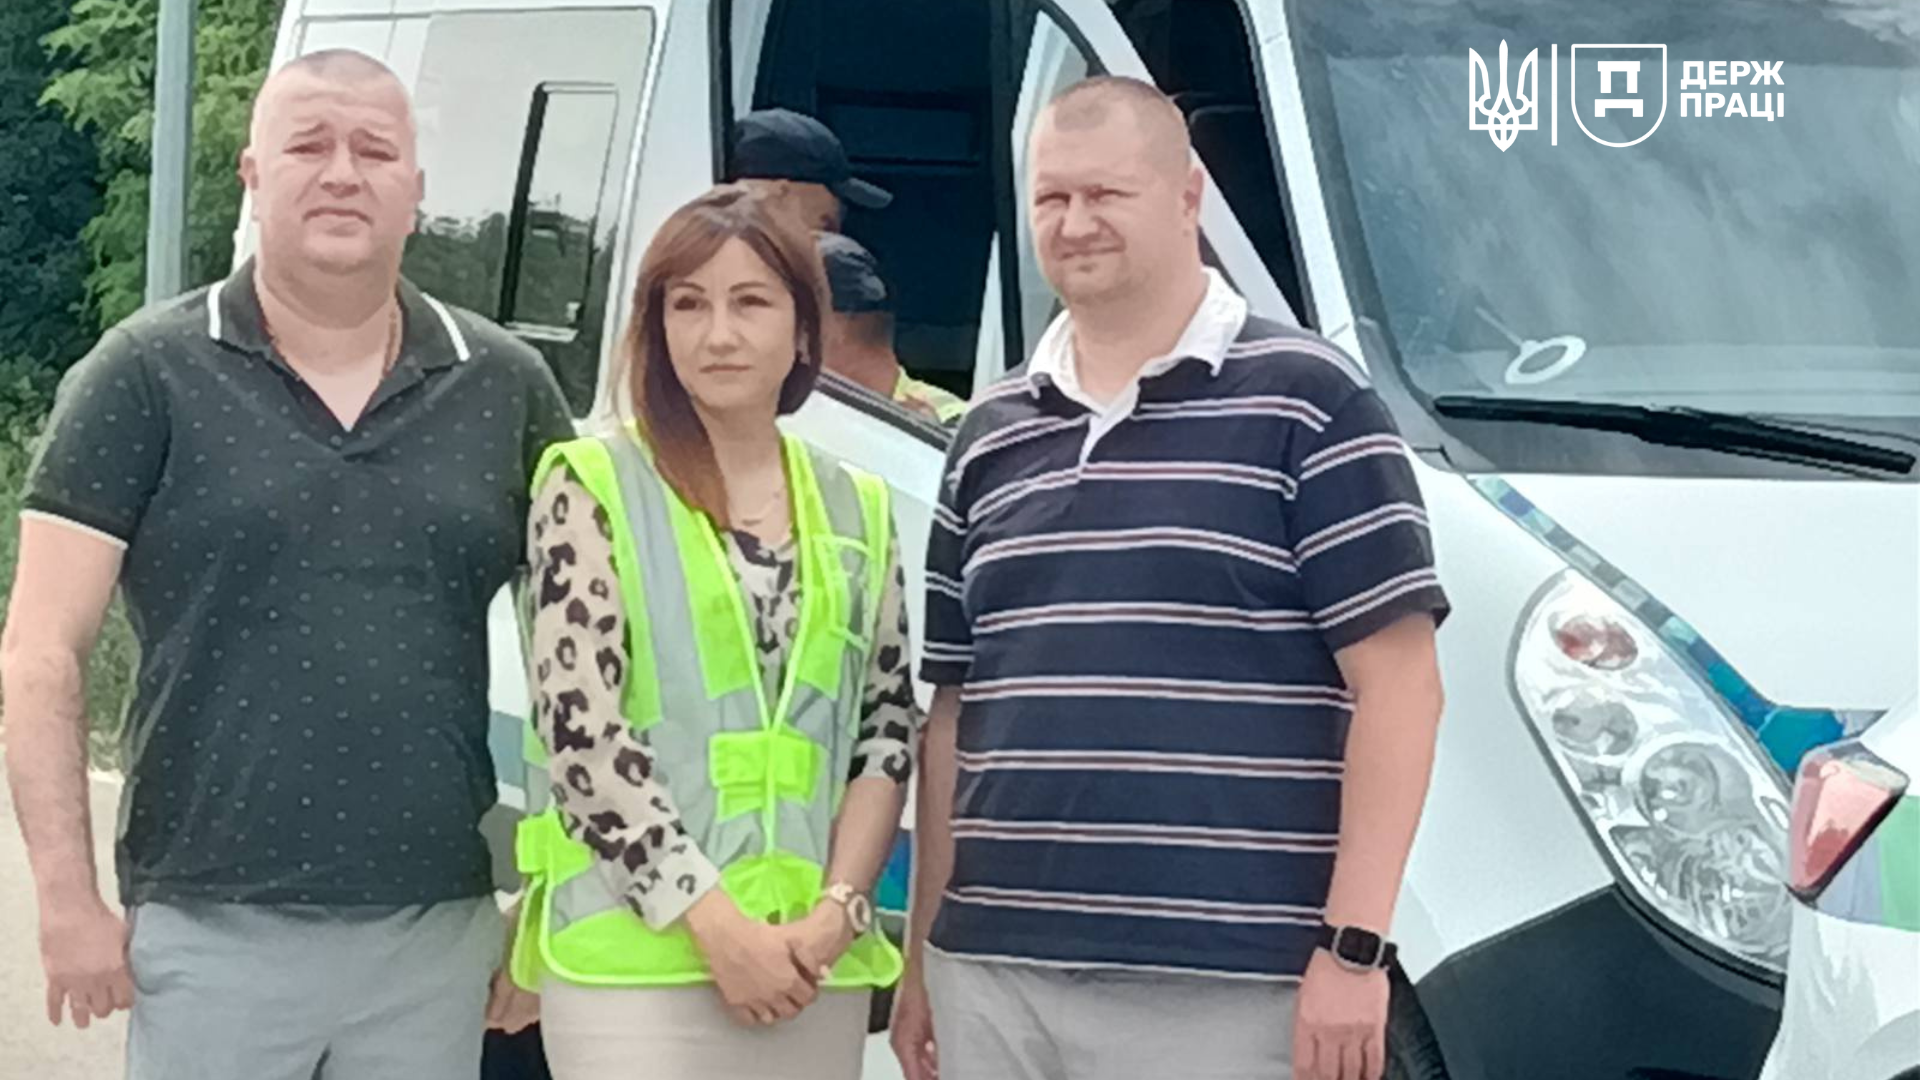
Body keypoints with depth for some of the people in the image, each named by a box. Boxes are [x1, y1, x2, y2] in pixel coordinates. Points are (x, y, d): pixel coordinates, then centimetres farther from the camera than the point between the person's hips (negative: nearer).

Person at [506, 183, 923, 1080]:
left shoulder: (855, 508, 13)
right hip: (633, 955, -4)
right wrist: (716, 922, -13)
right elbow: (580, 732, -8)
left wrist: (837, 910, -4)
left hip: (814, 964, 4)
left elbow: (888, 728, 11)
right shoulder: (593, 485, 0)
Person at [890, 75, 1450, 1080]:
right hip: (992, 980, 6)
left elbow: (1398, 683, -7)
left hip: (1218, 993, -5)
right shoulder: (990, 434, 15)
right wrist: (923, 955, 15)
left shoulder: (1304, 401, -3)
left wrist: (1353, 946, -13)